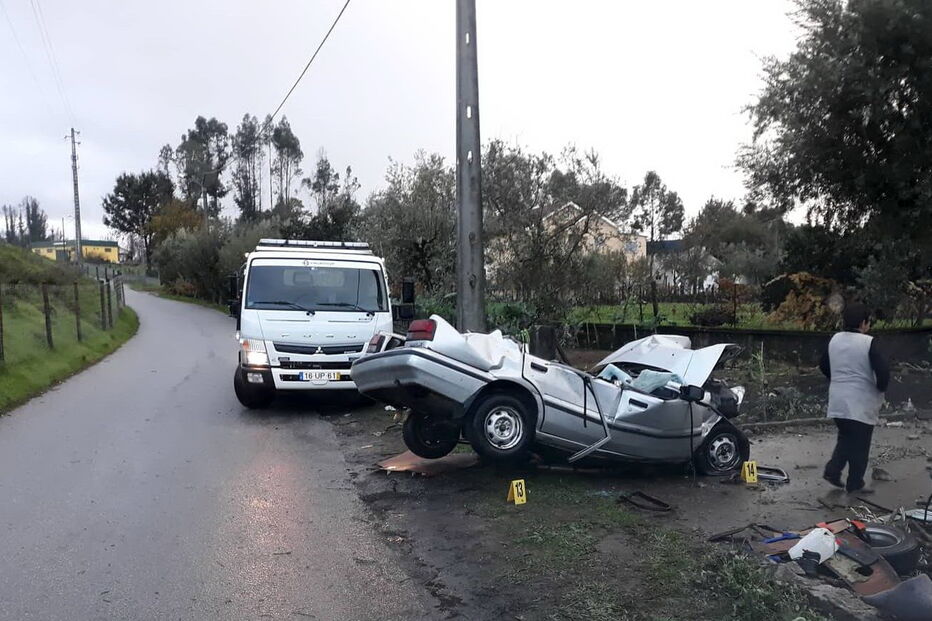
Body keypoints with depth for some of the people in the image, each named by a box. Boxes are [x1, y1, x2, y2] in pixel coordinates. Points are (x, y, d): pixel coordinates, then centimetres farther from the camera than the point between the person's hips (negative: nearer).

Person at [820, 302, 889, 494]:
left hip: (838, 402, 6)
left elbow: (823, 366, 14)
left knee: (845, 438, 22)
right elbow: (883, 370, -20)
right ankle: (855, 484, 17)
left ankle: (832, 471, 13)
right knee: (860, 445, 8)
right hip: (861, 403, -5)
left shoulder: (835, 340, 3)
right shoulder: (869, 343, -16)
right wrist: (880, 388, -1)